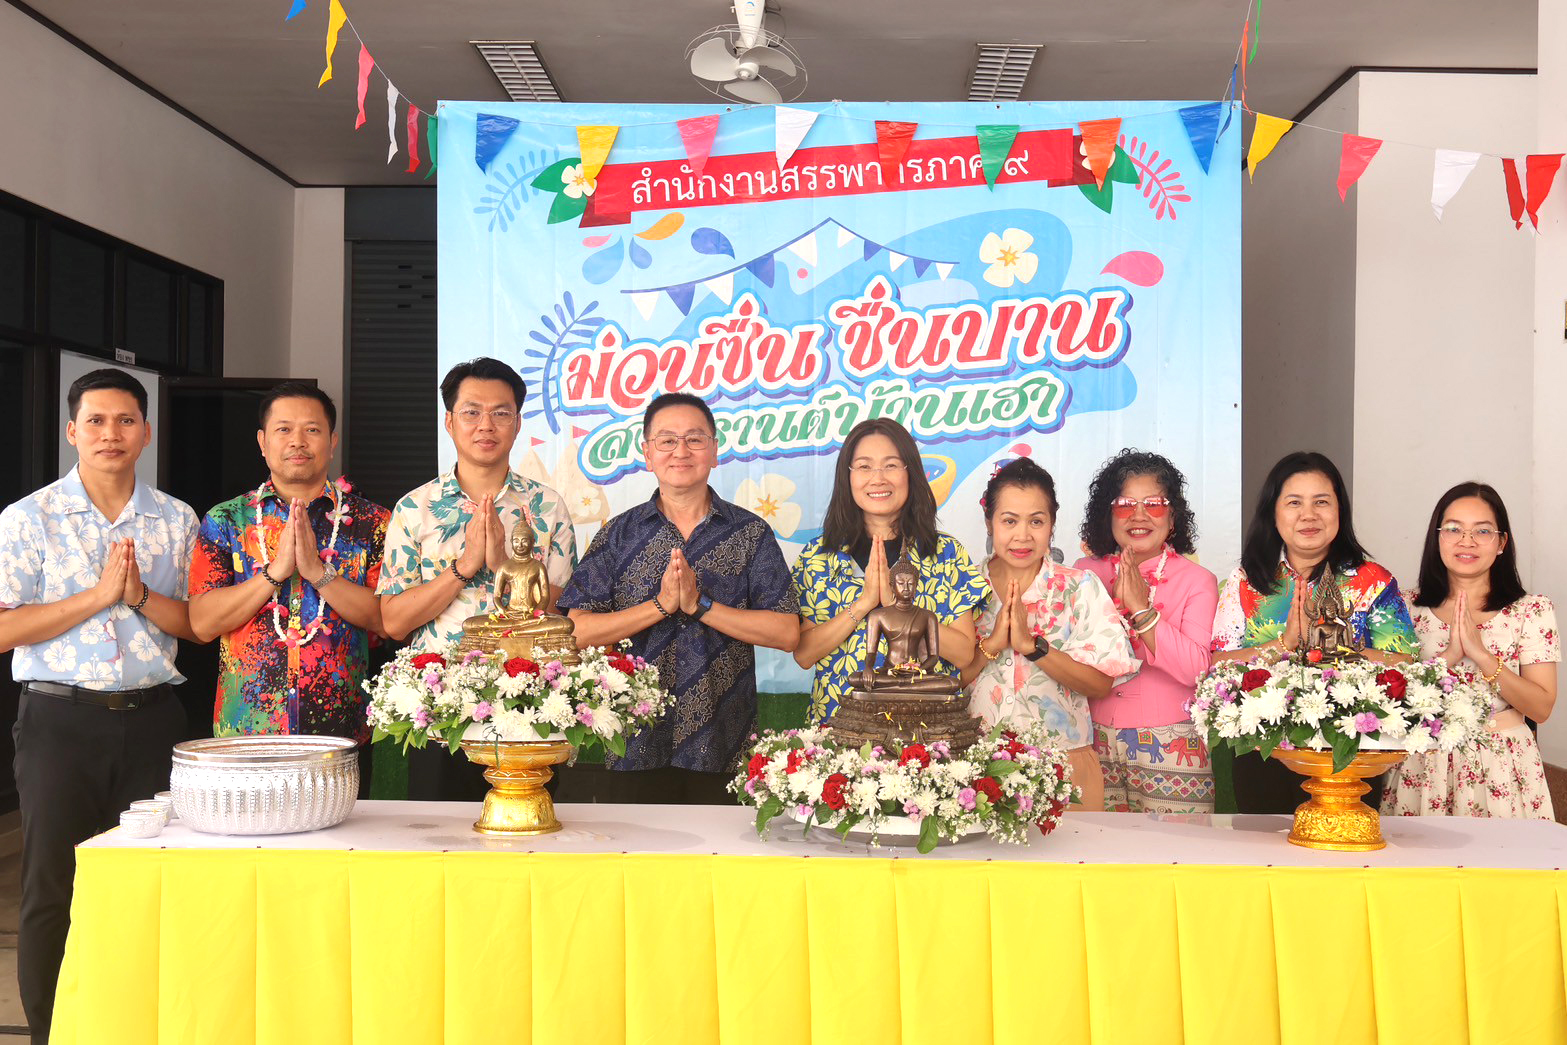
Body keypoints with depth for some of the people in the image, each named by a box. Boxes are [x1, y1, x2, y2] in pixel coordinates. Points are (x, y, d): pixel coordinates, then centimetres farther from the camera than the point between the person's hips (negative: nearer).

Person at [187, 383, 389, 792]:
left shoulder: (370, 523, 4)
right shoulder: (225, 521, 7)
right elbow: (202, 624, -3)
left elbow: (388, 619, -6)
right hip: (244, 731, 1)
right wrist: (276, 570, -12)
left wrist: (318, 572, -16)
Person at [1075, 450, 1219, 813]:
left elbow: (1194, 669, -14)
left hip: (1170, 750, -2)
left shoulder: (1197, 581, -1)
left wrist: (1141, 608, -19)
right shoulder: (1086, 572, 6)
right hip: (1095, 745, 2)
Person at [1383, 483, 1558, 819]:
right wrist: (1449, 656, -20)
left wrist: (1480, 653, -21)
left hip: (1500, 769, -1)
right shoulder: (1410, 607, 1)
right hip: (1424, 766, 1)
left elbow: (1541, 708, -9)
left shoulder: (1533, 610, -3)